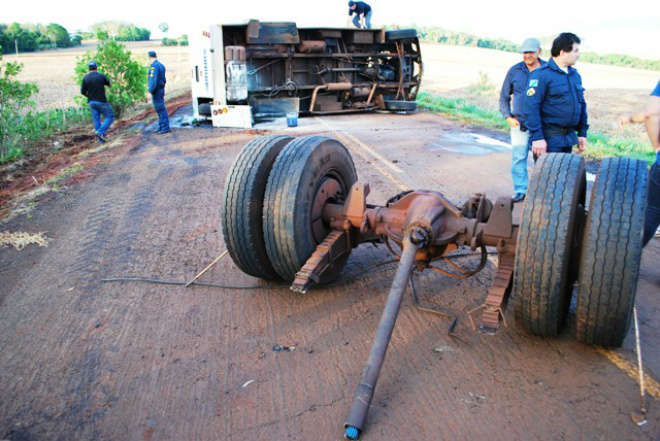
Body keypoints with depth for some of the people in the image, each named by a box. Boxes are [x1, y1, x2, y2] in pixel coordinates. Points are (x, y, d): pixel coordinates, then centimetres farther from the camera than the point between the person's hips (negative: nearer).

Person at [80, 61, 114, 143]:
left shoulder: (85, 78, -1)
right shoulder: (101, 76, -7)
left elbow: (83, 92, 0)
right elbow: (110, 85, 10)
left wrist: (89, 96, 19)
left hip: (91, 102, 4)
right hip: (101, 101, -4)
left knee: (96, 120, 9)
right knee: (110, 116, 7)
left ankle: (101, 140, 10)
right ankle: (101, 132, -10)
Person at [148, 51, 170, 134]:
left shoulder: (154, 66, -15)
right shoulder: (161, 65, 15)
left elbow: (153, 80, -21)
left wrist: (150, 91, -21)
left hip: (156, 90, -10)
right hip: (161, 89, 10)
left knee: (161, 109, -9)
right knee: (159, 109, 15)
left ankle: (165, 127, -9)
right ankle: (161, 127, 21)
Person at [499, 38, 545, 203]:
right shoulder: (515, 70, 5)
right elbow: (504, 97, 11)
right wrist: (508, 117, -1)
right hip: (519, 124, 1)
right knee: (518, 158, -1)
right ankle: (520, 191, 9)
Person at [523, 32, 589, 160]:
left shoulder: (575, 75, 13)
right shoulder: (541, 74, -12)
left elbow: (581, 104, 20)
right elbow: (530, 107, -18)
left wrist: (582, 133, 17)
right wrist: (537, 137, -22)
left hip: (569, 138, 8)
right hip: (548, 139, -8)